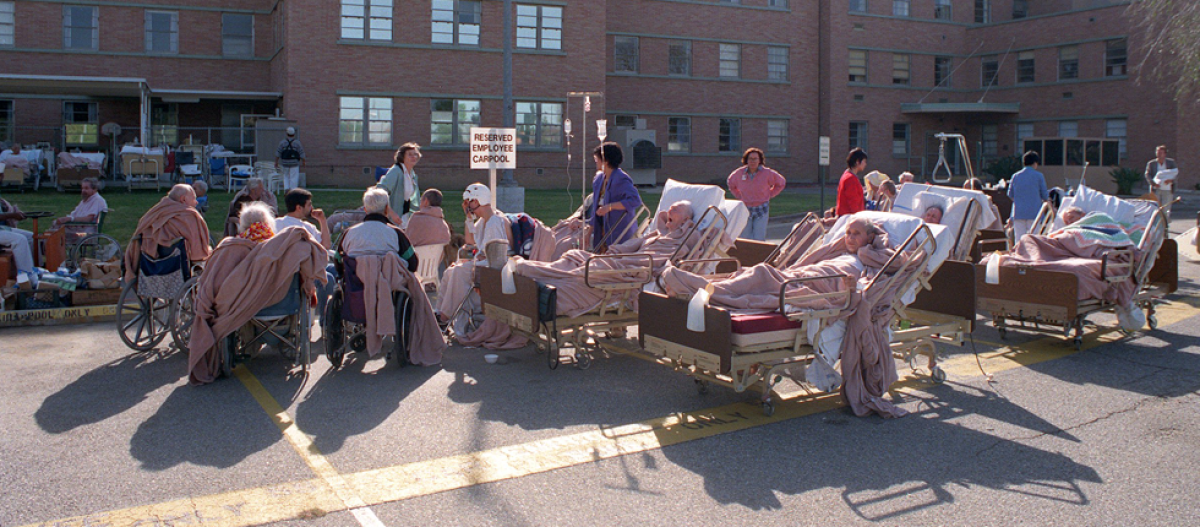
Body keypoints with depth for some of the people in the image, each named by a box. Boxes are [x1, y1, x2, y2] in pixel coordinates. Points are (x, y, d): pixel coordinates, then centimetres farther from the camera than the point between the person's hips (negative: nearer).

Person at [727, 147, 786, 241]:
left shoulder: (767, 173, -6)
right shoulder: (739, 173, -1)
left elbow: (781, 183, 10)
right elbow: (730, 182, 21)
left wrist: (769, 195, 3)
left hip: (761, 209, -2)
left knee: (759, 238, -7)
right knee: (745, 238, 0)